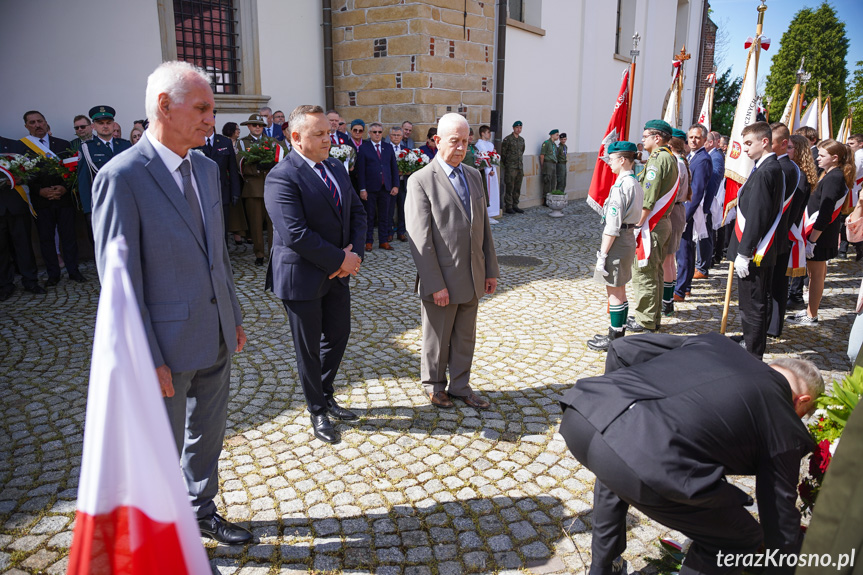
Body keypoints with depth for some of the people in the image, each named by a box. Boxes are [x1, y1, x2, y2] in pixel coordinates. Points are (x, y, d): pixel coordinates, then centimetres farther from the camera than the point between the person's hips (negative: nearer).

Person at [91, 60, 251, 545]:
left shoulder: (207, 169, 6)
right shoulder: (122, 176, -17)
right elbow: (120, 279, -17)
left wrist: (234, 317, 14)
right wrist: (148, 360, -17)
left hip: (217, 340, 7)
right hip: (169, 346, -7)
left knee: (209, 436, 22)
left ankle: (202, 511, 45)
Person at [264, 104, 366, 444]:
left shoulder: (336, 168, 7)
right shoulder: (282, 178, -19)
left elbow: (357, 212, 9)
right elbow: (296, 235, -27)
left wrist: (354, 252, -8)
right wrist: (341, 259, -19)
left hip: (338, 274, 7)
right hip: (303, 277, -7)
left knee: (338, 335, 17)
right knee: (309, 348, 9)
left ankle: (325, 396, 40)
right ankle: (317, 411, 29)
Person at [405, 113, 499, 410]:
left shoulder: (473, 175, 8)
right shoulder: (420, 180, -12)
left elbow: (483, 225, 12)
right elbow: (420, 239, -16)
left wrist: (490, 269, 10)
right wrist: (435, 285, -18)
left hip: (472, 278, 6)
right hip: (442, 280, -6)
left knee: (465, 338, 17)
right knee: (437, 339, 12)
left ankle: (460, 386, 34)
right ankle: (435, 386, 34)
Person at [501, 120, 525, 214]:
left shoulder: (522, 140, 14)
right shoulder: (507, 139, -6)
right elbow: (503, 153, -5)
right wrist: (506, 165, -1)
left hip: (520, 167, 6)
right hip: (510, 168, -6)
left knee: (517, 188, 9)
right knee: (509, 188, -4)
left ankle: (515, 205, 17)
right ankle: (508, 207, 1)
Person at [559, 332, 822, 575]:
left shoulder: (715, 344, 28)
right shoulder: (785, 429, 17)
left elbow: (621, 350, 26)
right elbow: (780, 526, 25)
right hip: (641, 474, -6)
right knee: (740, 538, 22)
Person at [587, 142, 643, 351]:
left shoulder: (620, 186, -20)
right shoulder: (636, 183, 10)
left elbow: (613, 225, -22)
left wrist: (602, 254, -18)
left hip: (618, 242, -9)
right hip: (629, 238, 9)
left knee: (614, 291, 0)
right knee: (619, 290, 17)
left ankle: (614, 339, 9)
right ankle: (618, 333, 28)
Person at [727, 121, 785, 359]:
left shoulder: (764, 172, -19)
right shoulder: (774, 168, 12)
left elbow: (756, 216, -22)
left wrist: (743, 253, -19)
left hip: (754, 252, -10)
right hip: (764, 251, 10)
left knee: (752, 304, -1)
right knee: (756, 301, 21)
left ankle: (752, 354, 8)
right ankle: (750, 340, 36)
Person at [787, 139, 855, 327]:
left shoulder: (833, 178, -18)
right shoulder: (833, 175, 13)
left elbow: (824, 214, -23)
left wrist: (811, 240, -21)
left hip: (820, 235, -10)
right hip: (824, 235, 10)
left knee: (816, 274, -1)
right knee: (817, 272, 16)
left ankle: (811, 316, 9)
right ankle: (811, 310, 27)